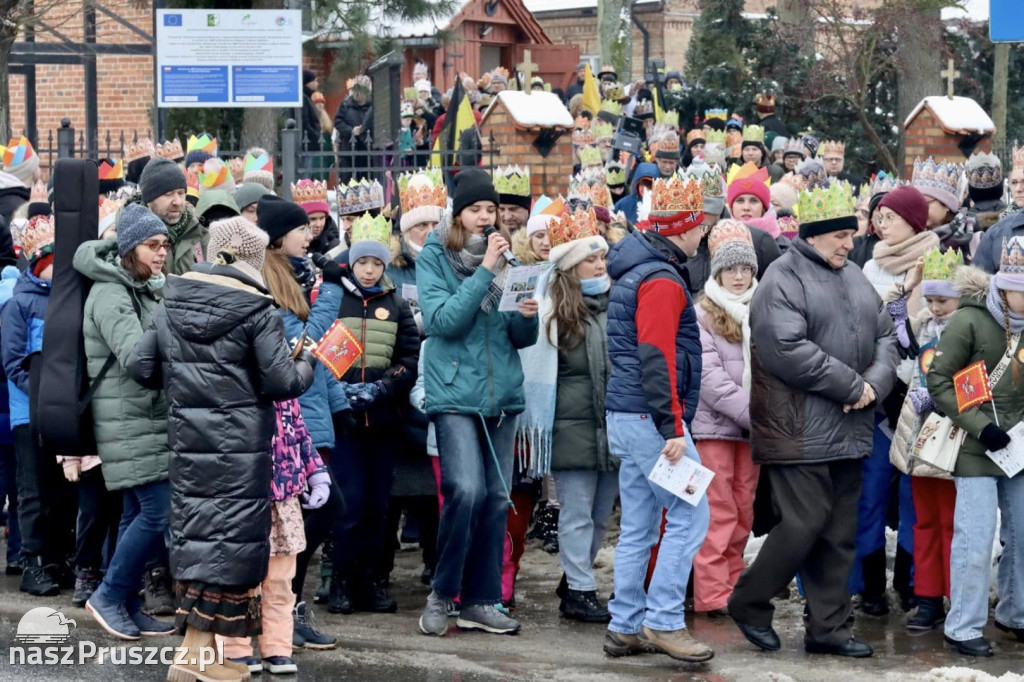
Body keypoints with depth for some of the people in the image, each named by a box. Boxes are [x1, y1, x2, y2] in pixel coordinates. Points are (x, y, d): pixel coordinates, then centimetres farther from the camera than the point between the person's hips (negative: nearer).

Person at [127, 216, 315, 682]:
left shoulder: (171, 303, 5)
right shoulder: (257, 311, -10)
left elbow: (140, 367, 7)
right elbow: (282, 382, -12)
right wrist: (307, 364, 8)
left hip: (187, 435, 5)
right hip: (240, 443, -5)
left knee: (193, 527, 12)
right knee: (233, 537, 1)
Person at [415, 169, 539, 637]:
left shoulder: (503, 259, 12)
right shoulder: (434, 257, -1)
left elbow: (521, 338, 14)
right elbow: (443, 320, -16)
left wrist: (527, 317, -8)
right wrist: (484, 270, -17)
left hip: (501, 392, 5)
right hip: (455, 391, -5)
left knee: (497, 498, 5)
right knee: (466, 490, -18)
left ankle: (481, 601, 14)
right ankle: (441, 594, -2)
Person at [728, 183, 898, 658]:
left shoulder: (855, 280, 16)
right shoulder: (783, 281, -10)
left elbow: (885, 336, 17)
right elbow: (788, 350, -21)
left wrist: (875, 383, -4)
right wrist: (851, 386, -16)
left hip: (850, 432, 8)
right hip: (800, 434, -8)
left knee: (840, 531, 9)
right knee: (804, 523, -10)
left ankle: (828, 626, 17)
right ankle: (748, 602, 10)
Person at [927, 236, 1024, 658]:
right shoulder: (970, 321, -11)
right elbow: (939, 382, -9)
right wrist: (980, 427, -16)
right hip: (976, 449, -5)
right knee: (976, 539, -6)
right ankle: (964, 628, 3)